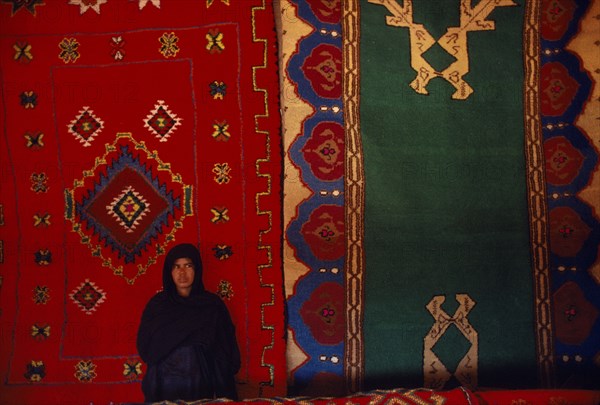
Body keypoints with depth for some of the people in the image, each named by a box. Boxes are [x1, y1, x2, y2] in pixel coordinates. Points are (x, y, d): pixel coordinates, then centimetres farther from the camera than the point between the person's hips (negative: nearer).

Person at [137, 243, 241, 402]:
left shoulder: (212, 305, -2)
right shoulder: (157, 304, 2)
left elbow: (225, 355, -3)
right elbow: (144, 349, -9)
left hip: (201, 386, -1)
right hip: (164, 387, 1)